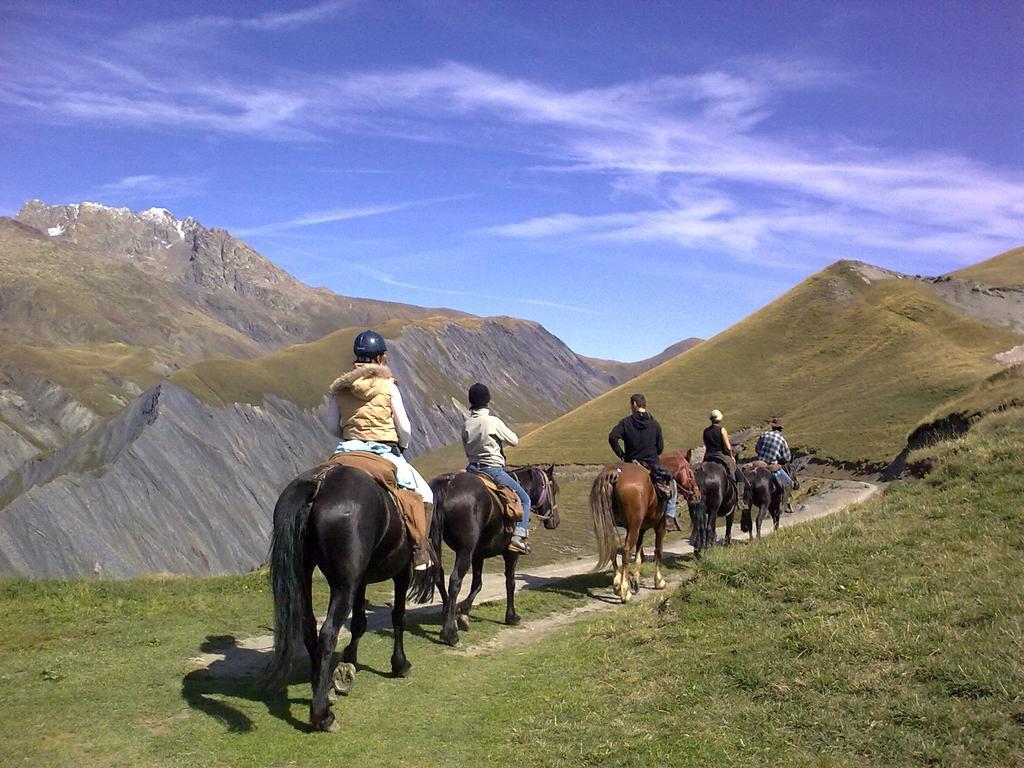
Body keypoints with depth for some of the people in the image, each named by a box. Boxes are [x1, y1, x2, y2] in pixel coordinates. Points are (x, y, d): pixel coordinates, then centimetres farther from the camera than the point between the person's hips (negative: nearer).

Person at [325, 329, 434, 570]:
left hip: (349, 450, 4)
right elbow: (405, 429, -7)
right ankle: (419, 551, 0)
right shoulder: (388, 387, -5)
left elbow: (332, 427, 6)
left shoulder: (339, 387, 5)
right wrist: (402, 445, 13)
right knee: (424, 494, 8)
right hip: (384, 452, -4)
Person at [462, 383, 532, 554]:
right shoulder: (493, 421, -13)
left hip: (473, 468, 6)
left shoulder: (466, 424, 2)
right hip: (493, 469, -6)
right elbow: (514, 441, -2)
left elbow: (467, 450, 10)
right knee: (524, 498, 3)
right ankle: (519, 536, -11)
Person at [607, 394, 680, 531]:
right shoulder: (655, 424, -1)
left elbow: (612, 437, -16)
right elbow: (660, 448, 2)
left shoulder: (626, 422, -4)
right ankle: (670, 516, 4)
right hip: (653, 465, 0)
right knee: (671, 484, 17)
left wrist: (620, 454, -4)